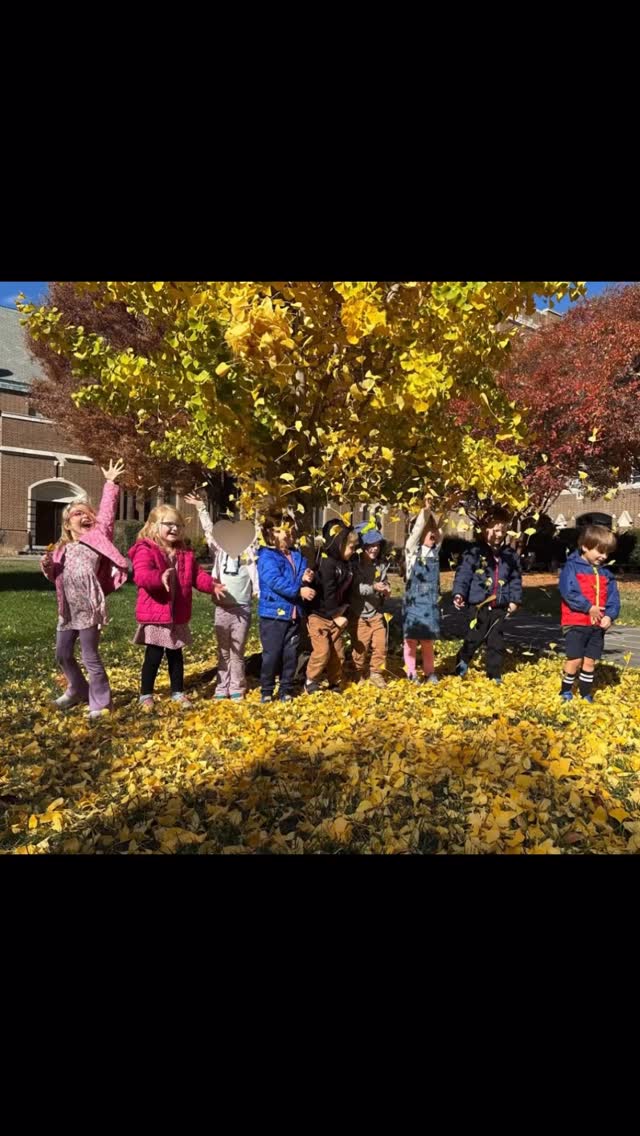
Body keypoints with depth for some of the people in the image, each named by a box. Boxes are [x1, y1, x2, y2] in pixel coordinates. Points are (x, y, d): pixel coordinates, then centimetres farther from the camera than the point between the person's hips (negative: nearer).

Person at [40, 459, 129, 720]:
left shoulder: (97, 536, 0)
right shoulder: (62, 548, 14)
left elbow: (107, 512, -4)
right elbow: (56, 577, 21)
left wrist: (110, 483, -4)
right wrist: (47, 564, 1)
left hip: (89, 609, -6)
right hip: (67, 610, 6)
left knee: (90, 657, -2)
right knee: (63, 655, 17)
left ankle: (100, 702, 11)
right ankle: (77, 690, 40)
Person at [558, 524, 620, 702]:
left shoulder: (606, 573, 12)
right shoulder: (572, 566, -6)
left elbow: (613, 598, 7)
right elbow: (569, 592, -18)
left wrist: (610, 615, -10)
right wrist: (589, 607, -17)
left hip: (598, 625, 5)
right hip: (576, 624, -5)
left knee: (590, 661, 11)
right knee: (575, 660, -3)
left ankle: (586, 694, 24)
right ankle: (566, 692, 15)